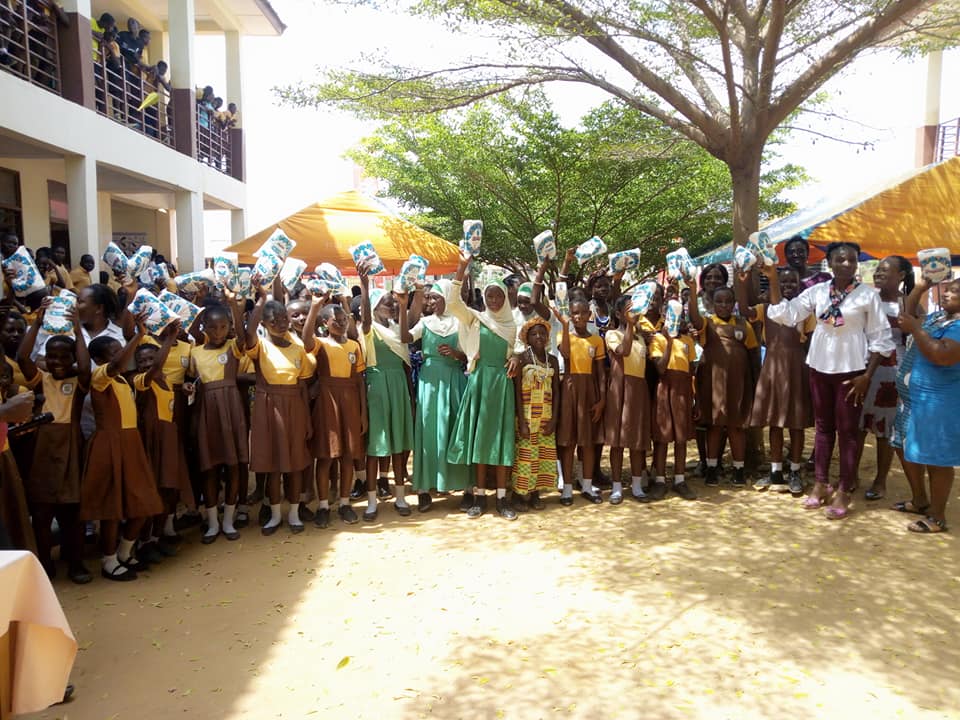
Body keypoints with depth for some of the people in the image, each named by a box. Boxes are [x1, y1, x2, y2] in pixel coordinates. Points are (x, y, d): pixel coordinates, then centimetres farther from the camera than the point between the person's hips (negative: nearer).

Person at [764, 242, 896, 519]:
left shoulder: (868, 295, -6)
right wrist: (773, 280, -11)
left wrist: (867, 376, -9)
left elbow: (880, 339, -4)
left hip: (851, 370, -3)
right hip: (820, 367, 3)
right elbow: (785, 314, -2)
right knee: (823, 426, 13)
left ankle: (844, 491, 13)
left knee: (848, 430, 3)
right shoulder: (817, 291, 1)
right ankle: (821, 484, 24)